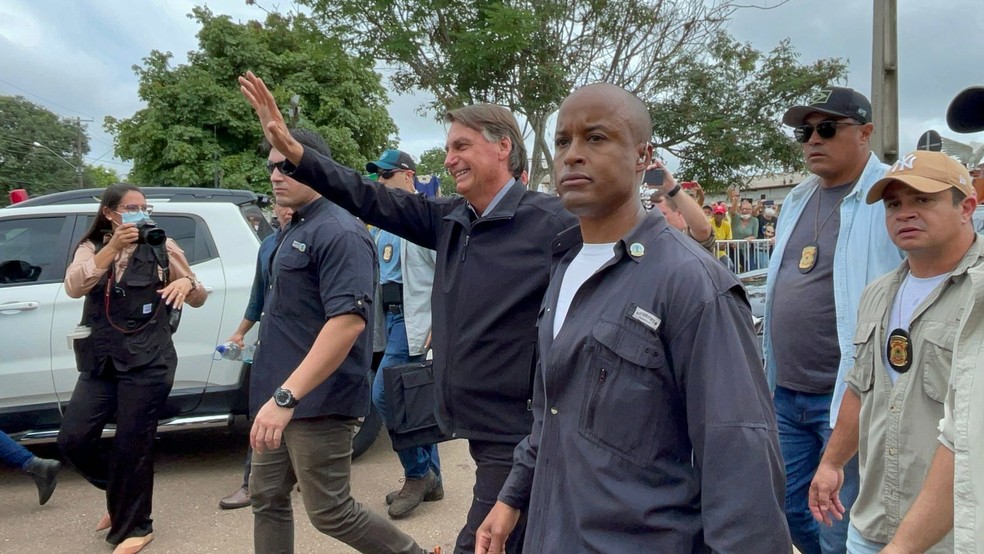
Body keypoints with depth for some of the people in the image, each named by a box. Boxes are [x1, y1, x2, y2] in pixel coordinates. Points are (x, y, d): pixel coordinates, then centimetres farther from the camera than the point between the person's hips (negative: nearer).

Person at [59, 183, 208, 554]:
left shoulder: (162, 248, 2)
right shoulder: (91, 248, 8)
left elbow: (199, 299, 5)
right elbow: (73, 287, -12)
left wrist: (187, 283, -18)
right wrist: (113, 247, -20)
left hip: (148, 362, -3)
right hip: (100, 362, 4)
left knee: (132, 445, 1)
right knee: (72, 439, 0)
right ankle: (121, 495, 28)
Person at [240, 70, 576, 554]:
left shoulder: (550, 223, -15)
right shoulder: (450, 219, 6)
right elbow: (373, 200, 5)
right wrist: (292, 151, 1)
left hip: (516, 433, -7)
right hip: (479, 425, 7)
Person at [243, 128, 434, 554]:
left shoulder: (338, 233, -18)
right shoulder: (293, 230, 13)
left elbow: (348, 321, -29)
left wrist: (286, 396, -32)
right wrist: (277, 395, 20)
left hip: (317, 402, -10)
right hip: (281, 397, 10)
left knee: (330, 512, 0)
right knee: (267, 499, 15)